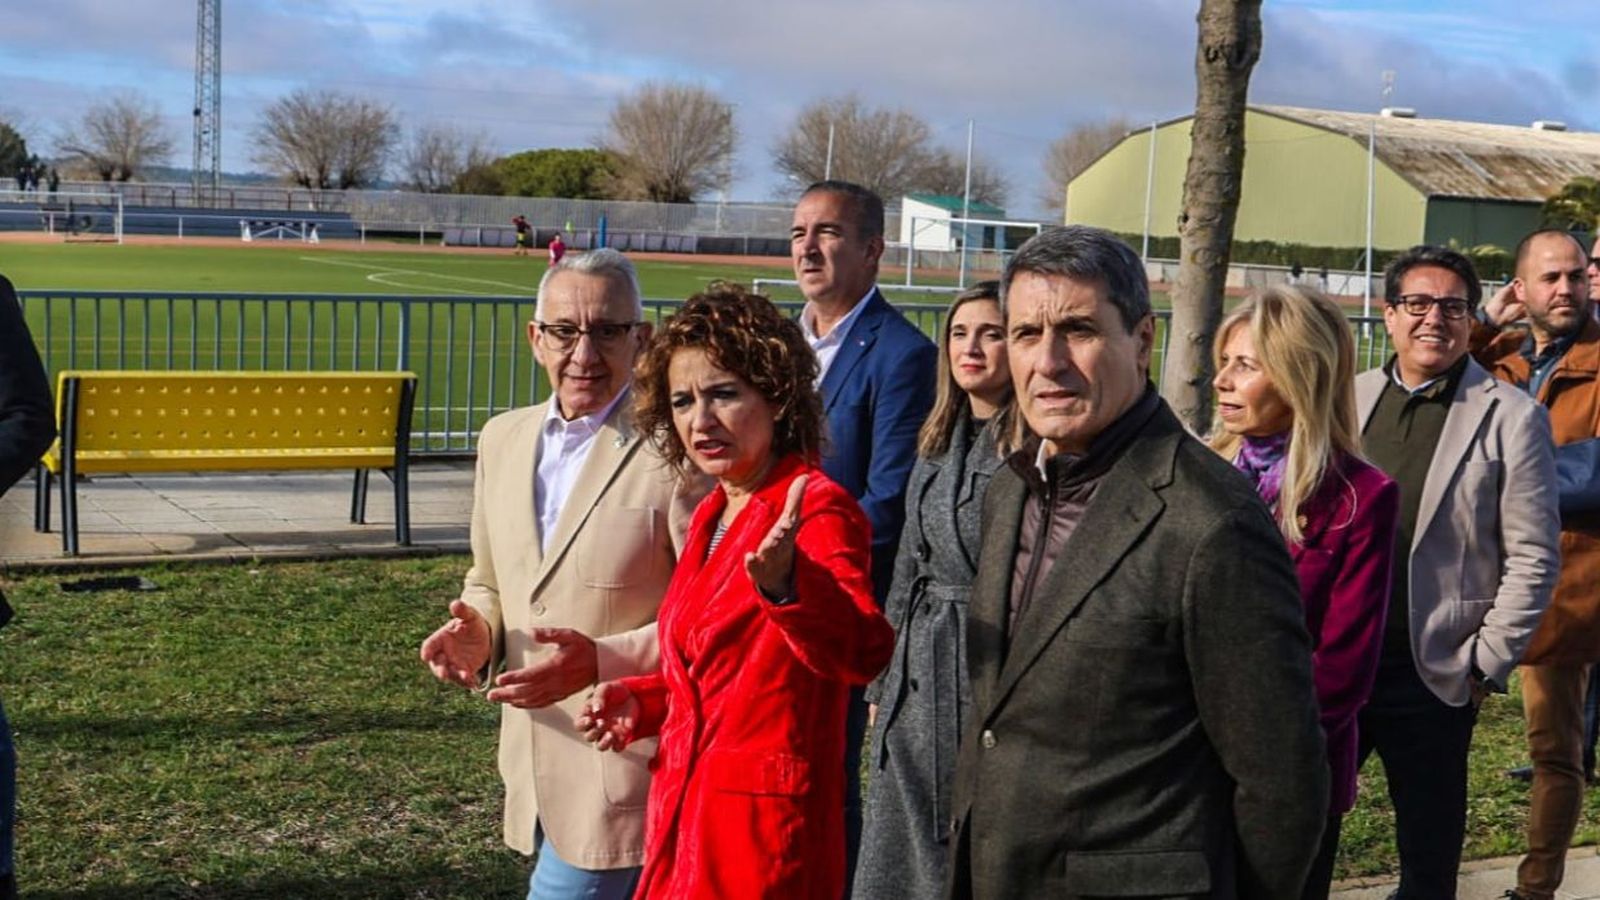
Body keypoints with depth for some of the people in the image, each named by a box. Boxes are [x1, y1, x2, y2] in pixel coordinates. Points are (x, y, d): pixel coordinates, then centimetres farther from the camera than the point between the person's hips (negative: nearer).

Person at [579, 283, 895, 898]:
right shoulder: (711, 516, 10)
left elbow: (863, 651, -32)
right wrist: (645, 700, 5)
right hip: (682, 811, 8)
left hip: (764, 825, -8)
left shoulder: (816, 508, -15)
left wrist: (787, 583, -50)